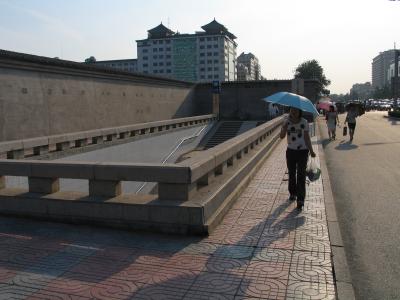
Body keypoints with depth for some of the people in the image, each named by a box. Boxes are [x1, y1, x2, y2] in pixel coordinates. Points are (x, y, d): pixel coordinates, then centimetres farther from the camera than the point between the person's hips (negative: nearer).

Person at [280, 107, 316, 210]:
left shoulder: (304, 122, -6)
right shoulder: (287, 122, -1)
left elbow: (307, 138, -1)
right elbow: (282, 136, -9)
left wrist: (311, 151, -4)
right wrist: (284, 128, -28)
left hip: (302, 151, -3)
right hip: (290, 151, 3)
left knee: (301, 175, -5)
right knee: (291, 174, 15)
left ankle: (300, 199, -1)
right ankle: (293, 193, 35)